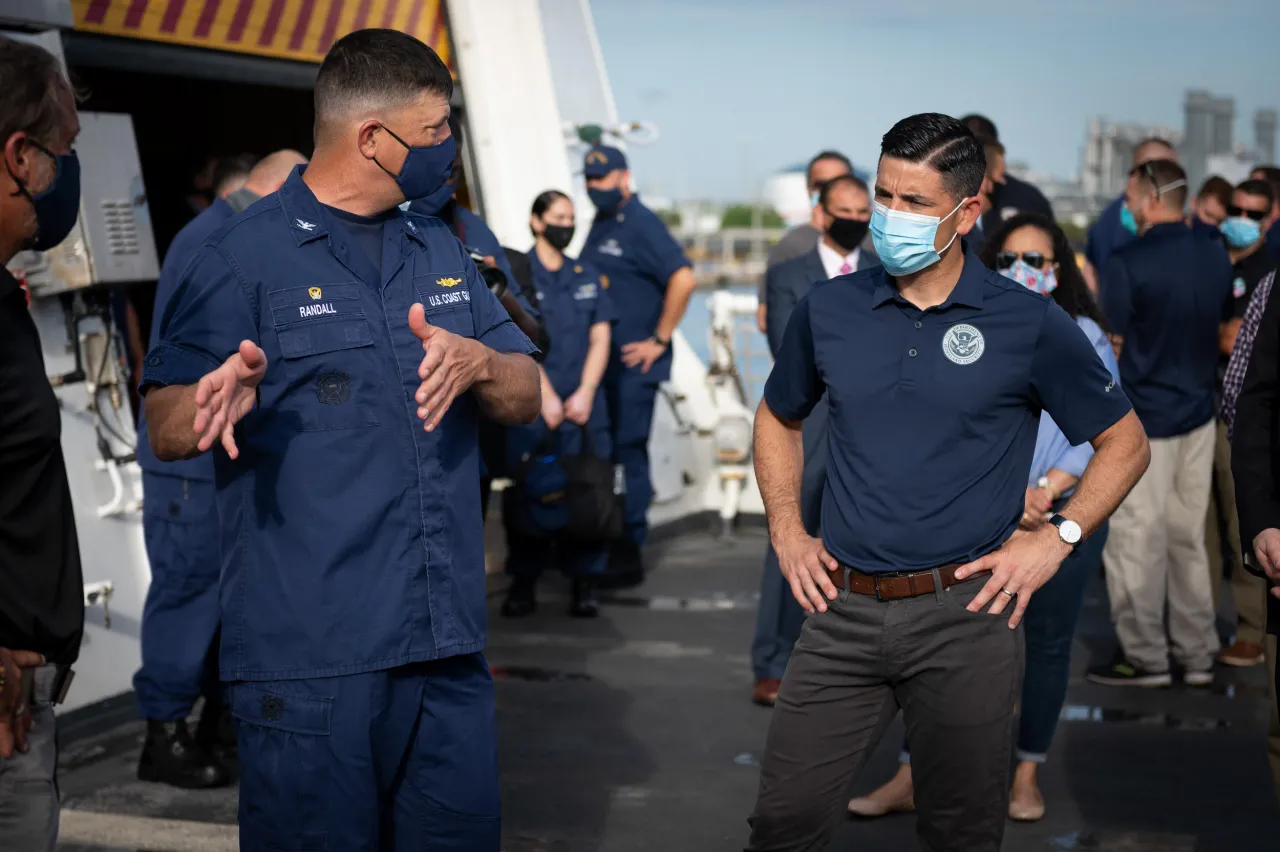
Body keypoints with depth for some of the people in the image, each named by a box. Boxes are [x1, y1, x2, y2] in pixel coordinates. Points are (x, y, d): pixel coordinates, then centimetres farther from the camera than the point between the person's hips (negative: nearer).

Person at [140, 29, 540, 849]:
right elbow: (167, 431, -8)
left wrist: (478, 364, -9)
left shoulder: (442, 251, 16)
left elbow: (527, 396, 13)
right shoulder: (245, 254, -3)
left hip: (448, 644, 6)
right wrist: (221, 403, -31)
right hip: (308, 652, -6)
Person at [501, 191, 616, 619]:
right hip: (531, 407, -3)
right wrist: (546, 398, -10)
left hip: (583, 406, 3)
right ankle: (523, 583, 5)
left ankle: (584, 585, 3)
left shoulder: (588, 276, 15)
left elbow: (600, 339, 10)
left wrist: (585, 394, -4)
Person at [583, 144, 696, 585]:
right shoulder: (600, 225, 14)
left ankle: (629, 552, 3)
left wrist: (659, 340, -17)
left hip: (633, 363, -8)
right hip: (601, 361, 8)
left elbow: (683, 278, -21)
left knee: (629, 450, -3)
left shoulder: (641, 225, -11)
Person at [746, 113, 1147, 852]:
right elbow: (779, 420, 22)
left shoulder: (1030, 324, -3)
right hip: (844, 611, 2)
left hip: (965, 616, -2)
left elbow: (1125, 442, 5)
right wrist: (786, 532, 10)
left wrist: (1057, 538, -6)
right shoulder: (830, 309, 5)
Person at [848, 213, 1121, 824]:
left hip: (1065, 517, 0)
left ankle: (1027, 775, 23)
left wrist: (1044, 490, -17)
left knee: (1047, 645, 7)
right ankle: (914, 778, 2)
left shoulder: (1084, 337, 4)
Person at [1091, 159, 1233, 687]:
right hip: (1198, 415, 7)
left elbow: (1110, 349, -11)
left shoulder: (1126, 263, -15)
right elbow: (1223, 332, 15)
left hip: (1142, 420, -6)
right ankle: (1197, 656, 18)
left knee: (1137, 543, 2)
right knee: (1188, 539, 13)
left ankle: (1146, 658, 8)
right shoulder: (1217, 259, 5)